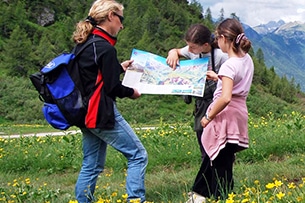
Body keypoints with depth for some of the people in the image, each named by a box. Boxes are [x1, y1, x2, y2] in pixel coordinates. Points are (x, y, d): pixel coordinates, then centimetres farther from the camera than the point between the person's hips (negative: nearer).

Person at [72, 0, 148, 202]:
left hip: (86, 114, 9)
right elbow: (112, 87, -15)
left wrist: (120, 67, 21)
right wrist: (132, 92, 3)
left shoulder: (83, 44, 10)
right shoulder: (105, 48, -16)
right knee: (138, 155, 0)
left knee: (92, 166, 13)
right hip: (103, 114, -9)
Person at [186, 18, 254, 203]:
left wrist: (208, 117, -18)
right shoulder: (247, 59, 4)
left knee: (221, 166, 2)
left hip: (226, 116, -9)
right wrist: (219, 78, 18)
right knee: (212, 157, 21)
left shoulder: (229, 65, -21)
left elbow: (225, 98, -30)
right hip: (240, 114, 9)